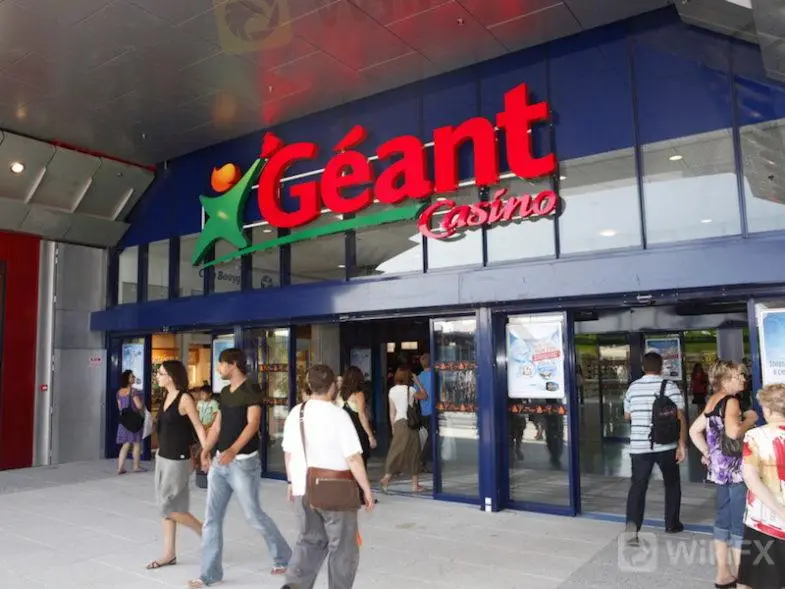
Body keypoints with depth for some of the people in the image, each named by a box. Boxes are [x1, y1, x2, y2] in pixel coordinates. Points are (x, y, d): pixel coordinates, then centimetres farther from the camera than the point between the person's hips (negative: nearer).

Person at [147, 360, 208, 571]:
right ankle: (169, 554, 21)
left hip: (177, 459, -8)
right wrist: (160, 451, 16)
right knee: (165, 507, 12)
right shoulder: (166, 396, 7)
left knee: (168, 508, -3)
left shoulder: (185, 398, -16)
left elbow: (199, 427, -16)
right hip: (162, 457, 8)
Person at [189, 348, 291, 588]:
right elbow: (217, 425, 17)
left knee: (254, 516, 3)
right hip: (219, 462, 7)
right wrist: (205, 451, 7)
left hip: (243, 462, -7)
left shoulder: (251, 390, -13)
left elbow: (253, 424, -23)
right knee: (212, 518, 6)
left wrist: (233, 450, -35)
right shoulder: (225, 392, 11)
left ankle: (283, 556, 25)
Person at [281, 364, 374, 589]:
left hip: (303, 489, 5)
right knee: (342, 547, 13)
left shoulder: (295, 413, 0)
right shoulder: (338, 415, -17)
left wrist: (292, 482, 22)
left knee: (310, 541, 21)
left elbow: (288, 453, 9)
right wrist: (367, 490, -7)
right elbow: (353, 458, -17)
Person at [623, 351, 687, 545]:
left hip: (639, 446, 2)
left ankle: (632, 526, -12)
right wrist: (682, 444, -12)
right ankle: (672, 524, 29)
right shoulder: (670, 386, -5)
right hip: (666, 446, -1)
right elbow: (680, 417, -12)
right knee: (672, 484, 19)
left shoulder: (632, 388, 5)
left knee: (638, 486, 2)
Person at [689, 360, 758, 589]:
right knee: (740, 523, 2)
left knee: (723, 519, 15)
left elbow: (694, 430, 16)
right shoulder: (731, 401, -16)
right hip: (736, 469, -9)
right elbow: (733, 432, -33)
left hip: (719, 468, 9)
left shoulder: (713, 401, 10)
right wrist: (750, 419, -15)